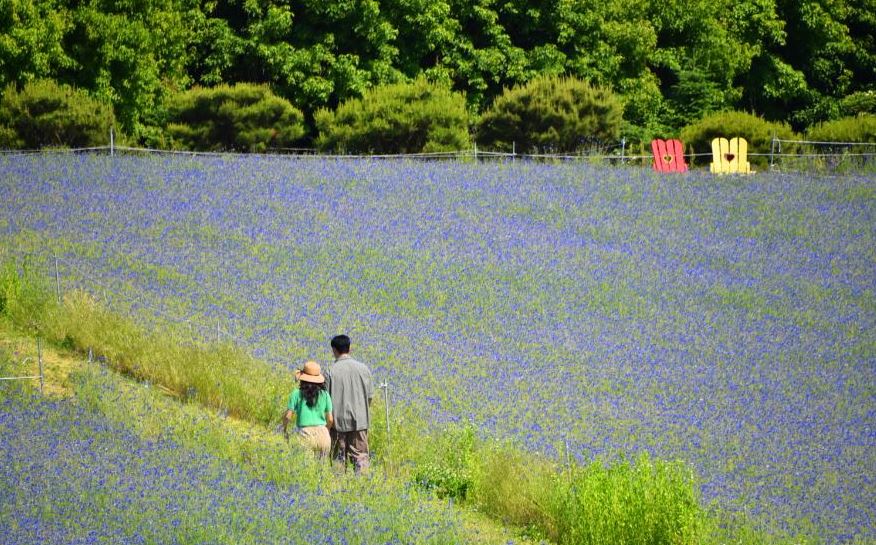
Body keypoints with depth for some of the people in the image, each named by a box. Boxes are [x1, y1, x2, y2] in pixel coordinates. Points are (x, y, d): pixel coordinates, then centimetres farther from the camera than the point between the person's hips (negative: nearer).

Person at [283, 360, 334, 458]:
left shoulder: (297, 393, 0)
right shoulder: (325, 394, 6)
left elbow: (287, 416, -2)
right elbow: (330, 419, 8)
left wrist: (285, 429, 18)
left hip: (305, 433, -3)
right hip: (322, 433, 3)